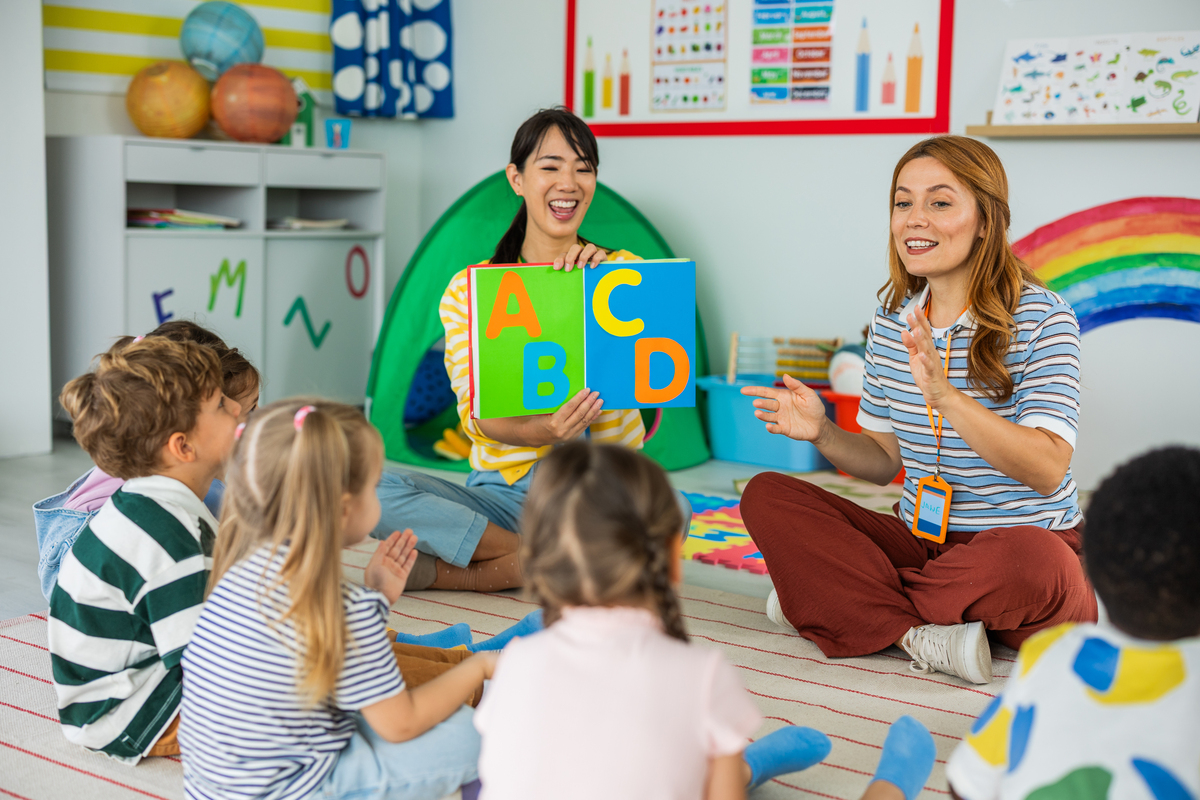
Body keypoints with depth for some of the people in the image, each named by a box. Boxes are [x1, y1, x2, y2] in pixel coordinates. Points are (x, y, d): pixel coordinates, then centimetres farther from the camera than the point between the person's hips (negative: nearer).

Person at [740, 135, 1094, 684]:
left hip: (1025, 542, -5)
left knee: (1032, 560, -40)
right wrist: (823, 435, -10)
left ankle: (844, 599, -15)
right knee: (765, 494, -6)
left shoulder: (1041, 318, -12)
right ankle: (920, 634, -21)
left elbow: (1048, 471, -22)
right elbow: (885, 462, 11)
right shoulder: (892, 324, 5)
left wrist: (947, 395, -34)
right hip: (920, 540, 6)